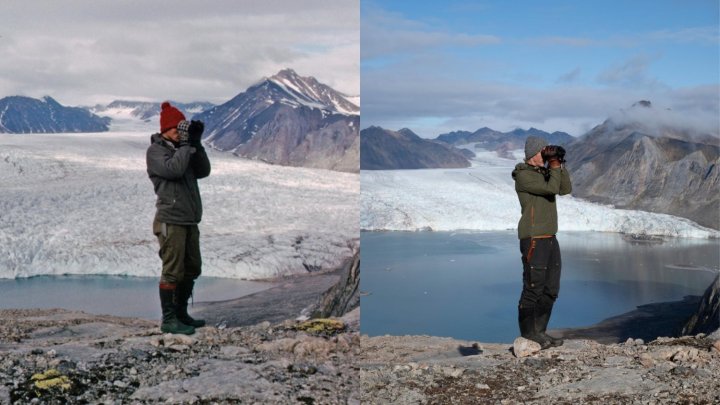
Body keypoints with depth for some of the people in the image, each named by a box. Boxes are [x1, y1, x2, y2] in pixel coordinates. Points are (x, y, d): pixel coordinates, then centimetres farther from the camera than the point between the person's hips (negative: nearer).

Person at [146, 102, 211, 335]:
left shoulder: (181, 150, 17)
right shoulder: (156, 150, -6)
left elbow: (203, 171, 8)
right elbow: (173, 169, -23)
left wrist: (196, 143, 0)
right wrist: (185, 144, -13)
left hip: (190, 221, 9)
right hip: (171, 221, -9)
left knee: (192, 270, 14)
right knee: (173, 271, -7)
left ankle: (181, 314, 25)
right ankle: (168, 320, -1)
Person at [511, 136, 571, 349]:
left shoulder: (544, 172, 17)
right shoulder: (524, 175, -10)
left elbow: (565, 189, 10)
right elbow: (551, 188, -19)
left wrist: (560, 166, 3)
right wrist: (554, 167, -6)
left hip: (549, 237, 9)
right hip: (533, 238, -9)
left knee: (551, 289, 11)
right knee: (533, 287, -6)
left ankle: (539, 332, 18)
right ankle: (528, 335, 2)